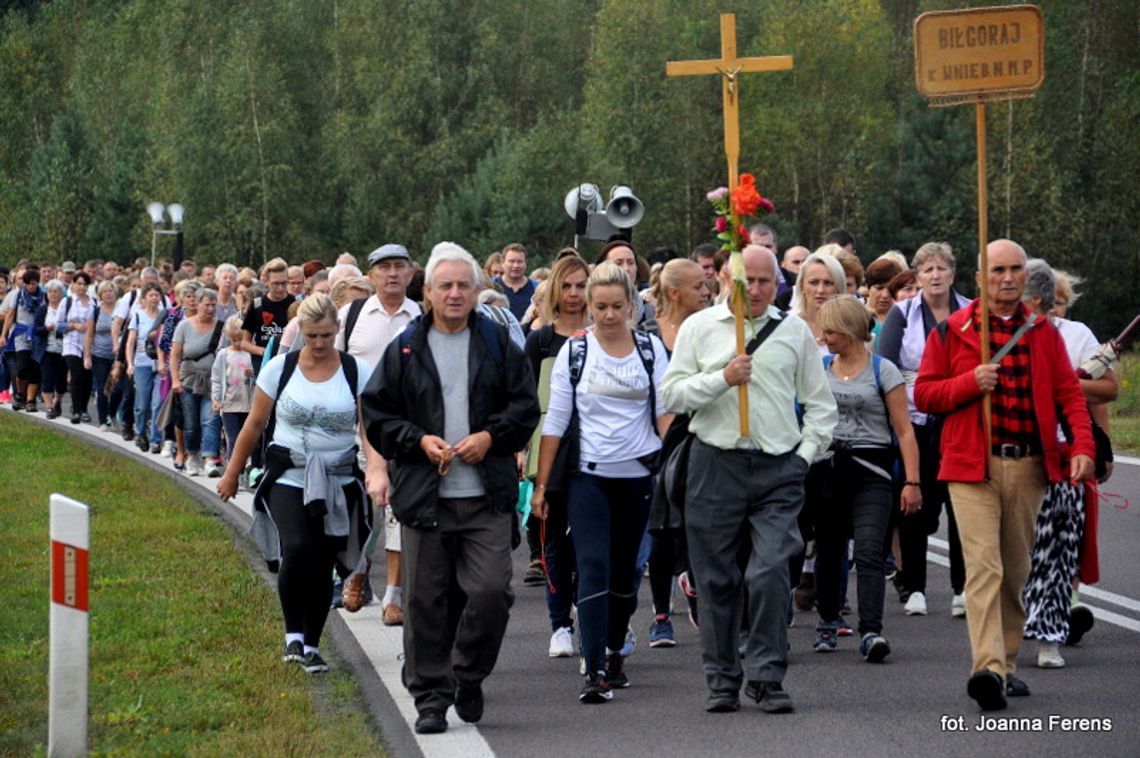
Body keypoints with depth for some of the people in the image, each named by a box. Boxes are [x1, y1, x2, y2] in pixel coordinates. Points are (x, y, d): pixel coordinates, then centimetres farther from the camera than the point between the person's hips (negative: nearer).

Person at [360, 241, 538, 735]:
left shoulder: (498, 344, 8)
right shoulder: (405, 350, 6)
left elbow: (525, 406, 8)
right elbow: (377, 415, 6)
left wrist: (491, 436, -8)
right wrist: (419, 441, -9)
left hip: (488, 496, 0)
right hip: (424, 495, 0)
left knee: (491, 591, -9)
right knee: (425, 601, 2)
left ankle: (467, 676, 15)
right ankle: (430, 698, 13)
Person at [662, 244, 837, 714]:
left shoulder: (794, 331, 11)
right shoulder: (700, 327, 9)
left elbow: (821, 404, 16)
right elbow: (671, 395, 2)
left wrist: (806, 454, 4)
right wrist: (722, 379, -10)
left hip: (779, 468, 0)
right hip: (716, 464, 0)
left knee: (771, 573, -11)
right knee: (716, 578, 4)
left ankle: (767, 677, -2)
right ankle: (723, 680, 15)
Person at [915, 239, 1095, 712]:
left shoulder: (1043, 333, 10)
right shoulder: (953, 331, 4)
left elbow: (1068, 392, 6)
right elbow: (923, 394, 4)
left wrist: (1083, 445, -9)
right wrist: (970, 382, -13)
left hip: (1029, 466, 3)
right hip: (973, 465, -3)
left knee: (1016, 569, 10)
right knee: (984, 566, -16)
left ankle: (1005, 664, 21)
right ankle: (987, 668, -26)